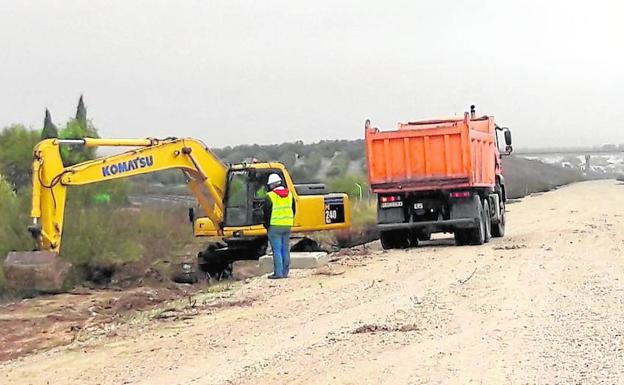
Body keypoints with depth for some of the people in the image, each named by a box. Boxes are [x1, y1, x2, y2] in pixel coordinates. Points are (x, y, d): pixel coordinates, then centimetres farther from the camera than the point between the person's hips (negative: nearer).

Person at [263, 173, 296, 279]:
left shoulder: (270, 196, -9)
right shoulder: (290, 194, 11)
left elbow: (267, 213, -7)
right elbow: (294, 210, 16)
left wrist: (267, 226, 5)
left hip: (275, 226, -6)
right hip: (287, 226, 6)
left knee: (277, 250, -4)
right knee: (285, 249, 10)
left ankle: (278, 273, -7)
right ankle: (285, 272, 12)